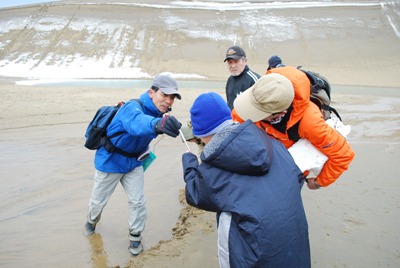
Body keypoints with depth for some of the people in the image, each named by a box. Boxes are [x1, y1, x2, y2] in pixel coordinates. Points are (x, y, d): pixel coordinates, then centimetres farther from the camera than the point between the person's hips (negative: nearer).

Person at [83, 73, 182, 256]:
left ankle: (135, 237, 26)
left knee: (138, 202, 2)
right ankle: (92, 220, 49)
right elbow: (137, 122, -61)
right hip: (110, 161, -5)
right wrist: (157, 124, -80)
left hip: (133, 163, 5)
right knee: (98, 200, 16)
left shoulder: (158, 114, -11)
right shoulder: (132, 107, -34)